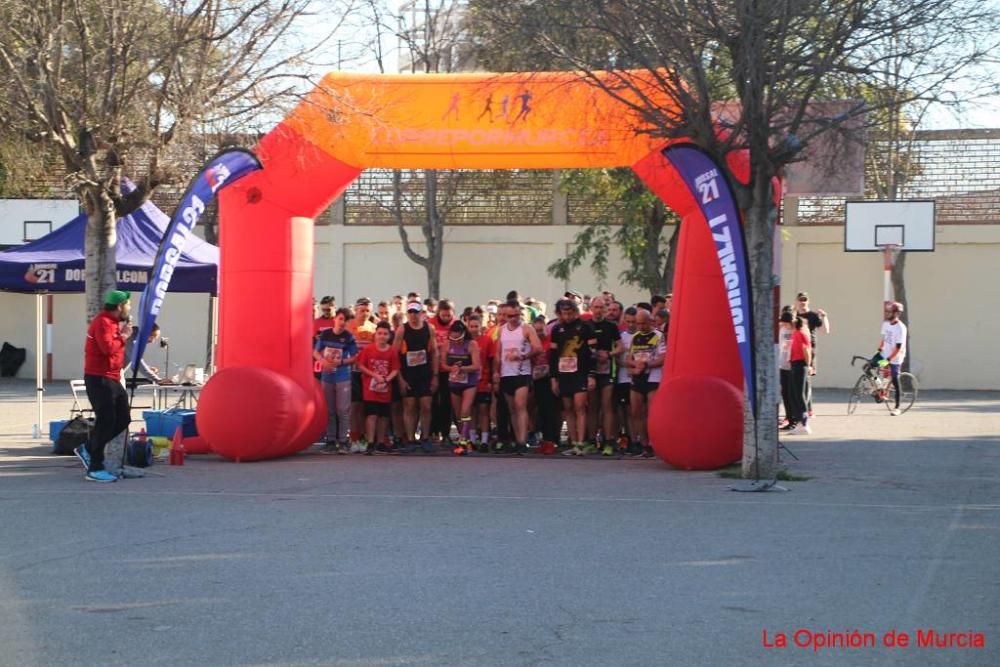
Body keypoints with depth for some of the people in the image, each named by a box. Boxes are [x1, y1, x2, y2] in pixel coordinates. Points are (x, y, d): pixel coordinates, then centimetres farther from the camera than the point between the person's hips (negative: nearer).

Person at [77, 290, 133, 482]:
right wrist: (122, 337, -14)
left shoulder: (113, 322, 17)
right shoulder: (102, 322, -15)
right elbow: (107, 347, -28)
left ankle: (88, 449, 20)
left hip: (112, 379, 10)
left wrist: (122, 334, 3)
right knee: (106, 421, -8)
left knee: (123, 419, 10)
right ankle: (95, 469, -1)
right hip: (99, 379, -10)